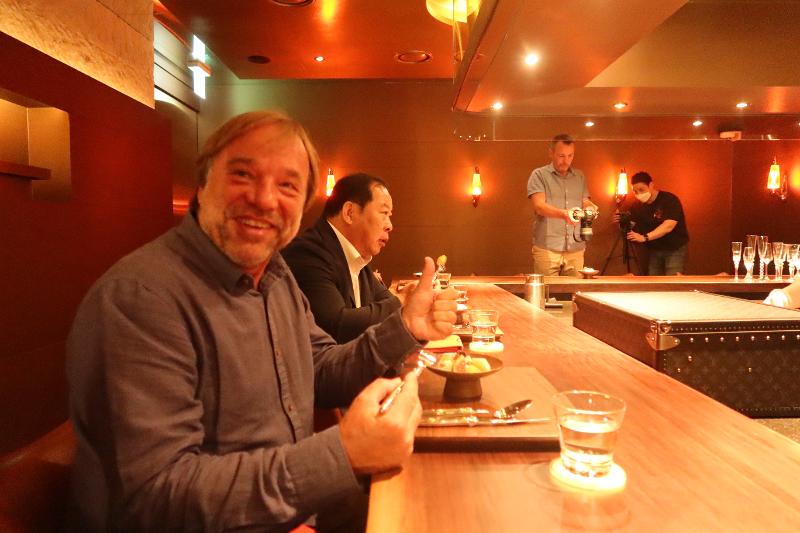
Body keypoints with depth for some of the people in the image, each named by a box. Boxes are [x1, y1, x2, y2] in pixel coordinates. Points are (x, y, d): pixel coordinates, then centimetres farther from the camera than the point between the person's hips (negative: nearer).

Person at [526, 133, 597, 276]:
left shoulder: (580, 176, 16)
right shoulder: (539, 175, 2)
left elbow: (585, 203, 19)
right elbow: (539, 206, -10)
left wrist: (590, 207, -6)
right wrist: (562, 214, -29)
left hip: (576, 248, 4)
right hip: (547, 247, -4)